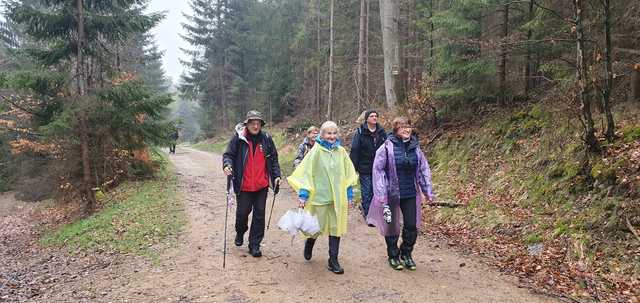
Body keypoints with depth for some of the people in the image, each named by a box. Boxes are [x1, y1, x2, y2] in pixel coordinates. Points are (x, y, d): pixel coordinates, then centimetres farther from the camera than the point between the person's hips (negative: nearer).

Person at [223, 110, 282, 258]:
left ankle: (255, 245, 15)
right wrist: (227, 165, -22)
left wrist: (276, 176, 4)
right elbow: (228, 154, -1)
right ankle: (240, 232, 40)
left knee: (259, 215, 4)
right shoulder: (238, 138, -5)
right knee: (242, 212, 7)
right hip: (244, 185, -2)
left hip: (261, 186, 2)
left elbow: (273, 159, 10)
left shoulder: (266, 139, 2)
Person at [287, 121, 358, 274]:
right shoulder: (316, 151, -8)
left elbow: (348, 175, 10)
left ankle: (333, 261, 18)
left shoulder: (341, 151, 3)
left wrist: (349, 195, 10)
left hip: (337, 197, 3)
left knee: (336, 228, 7)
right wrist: (303, 195, -11)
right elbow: (306, 172, -8)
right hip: (320, 195, -3)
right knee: (318, 227, 4)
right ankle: (309, 242, 39)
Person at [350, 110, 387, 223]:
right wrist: (354, 167, -11)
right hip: (365, 168, -4)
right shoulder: (360, 132, -5)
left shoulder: (381, 132, 6)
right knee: (367, 192, 1)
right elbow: (354, 150, -7)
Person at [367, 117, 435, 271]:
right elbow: (378, 170, -10)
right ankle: (393, 256, 29)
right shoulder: (387, 147, -10)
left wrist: (428, 191, 9)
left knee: (412, 226, 6)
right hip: (392, 194, -3)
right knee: (392, 226, 9)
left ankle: (406, 254, 29)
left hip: (410, 194, 4)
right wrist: (381, 194, -15)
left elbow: (423, 170, 11)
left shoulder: (415, 147, 3)